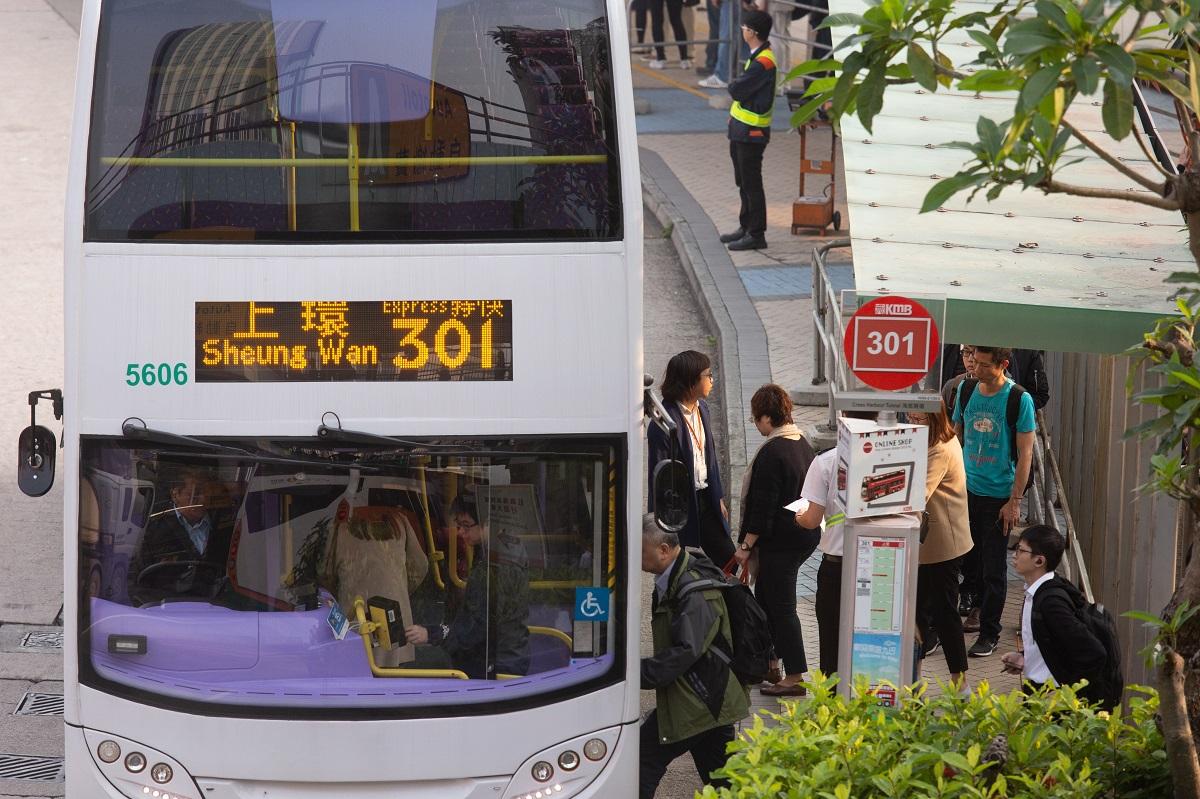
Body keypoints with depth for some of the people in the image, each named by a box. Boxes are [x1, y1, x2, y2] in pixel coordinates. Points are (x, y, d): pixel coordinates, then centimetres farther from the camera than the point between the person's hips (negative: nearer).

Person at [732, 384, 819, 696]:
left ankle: (795, 677, 1)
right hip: (805, 535, 10)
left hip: (781, 539, -10)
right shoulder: (802, 445, 9)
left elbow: (762, 506, -20)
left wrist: (746, 545, -12)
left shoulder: (772, 453, -21)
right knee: (764, 597, 21)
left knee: (780, 606, -2)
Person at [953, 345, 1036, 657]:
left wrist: (1014, 501, -12)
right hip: (966, 491, 4)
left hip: (999, 496, -4)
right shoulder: (967, 392, 2)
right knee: (967, 561, 13)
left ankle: (989, 634, 10)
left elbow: (1025, 454, -9)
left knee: (993, 569, 1)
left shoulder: (1019, 400, -11)